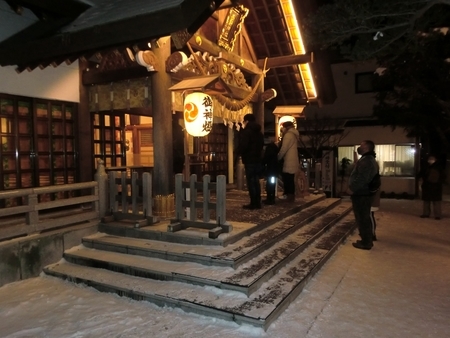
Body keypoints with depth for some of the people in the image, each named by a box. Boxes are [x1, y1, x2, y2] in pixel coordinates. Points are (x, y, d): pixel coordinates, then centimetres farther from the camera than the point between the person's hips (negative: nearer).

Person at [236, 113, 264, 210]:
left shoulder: (246, 132, -12)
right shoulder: (259, 132, 16)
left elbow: (243, 146, -20)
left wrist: (238, 151, -2)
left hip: (250, 161, -8)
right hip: (258, 160, 8)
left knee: (251, 182, -4)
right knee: (256, 181, 11)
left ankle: (253, 203, -2)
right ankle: (257, 202, 14)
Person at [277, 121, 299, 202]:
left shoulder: (288, 135, -11)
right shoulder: (294, 135, 18)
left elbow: (284, 149, -16)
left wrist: (278, 158, -7)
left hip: (288, 162, -10)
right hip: (292, 161, 10)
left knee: (288, 179, -6)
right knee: (290, 179, 12)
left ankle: (290, 195, -4)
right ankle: (290, 195, 17)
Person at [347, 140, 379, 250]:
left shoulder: (366, 161, -19)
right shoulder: (370, 160, 16)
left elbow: (362, 178, -27)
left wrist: (352, 189, -17)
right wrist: (354, 188, 18)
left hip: (361, 194, -11)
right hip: (365, 193, 11)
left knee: (362, 218, -3)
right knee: (365, 218, 17)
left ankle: (366, 242, 4)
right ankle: (368, 240, 26)